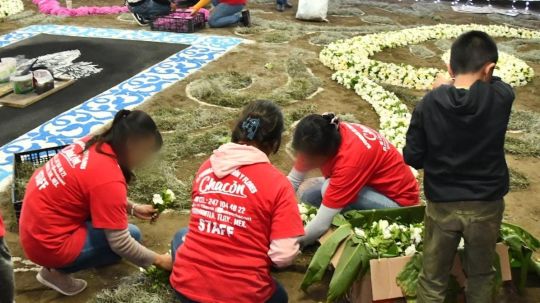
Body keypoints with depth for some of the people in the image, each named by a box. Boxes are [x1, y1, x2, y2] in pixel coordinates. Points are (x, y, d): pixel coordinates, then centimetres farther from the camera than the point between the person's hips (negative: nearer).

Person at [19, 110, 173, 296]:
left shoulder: (92, 144, -2)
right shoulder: (108, 179, -26)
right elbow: (120, 242, -20)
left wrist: (132, 208, 13)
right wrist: (158, 260, -7)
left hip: (35, 225, 9)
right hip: (49, 244, -9)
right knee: (132, 235, -5)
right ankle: (57, 270, 0)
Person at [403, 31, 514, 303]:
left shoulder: (429, 104, -14)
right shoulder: (501, 97, -13)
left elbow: (412, 157, -7)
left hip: (442, 205, 0)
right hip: (486, 205, 1)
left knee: (433, 280, 16)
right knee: (480, 276, 23)